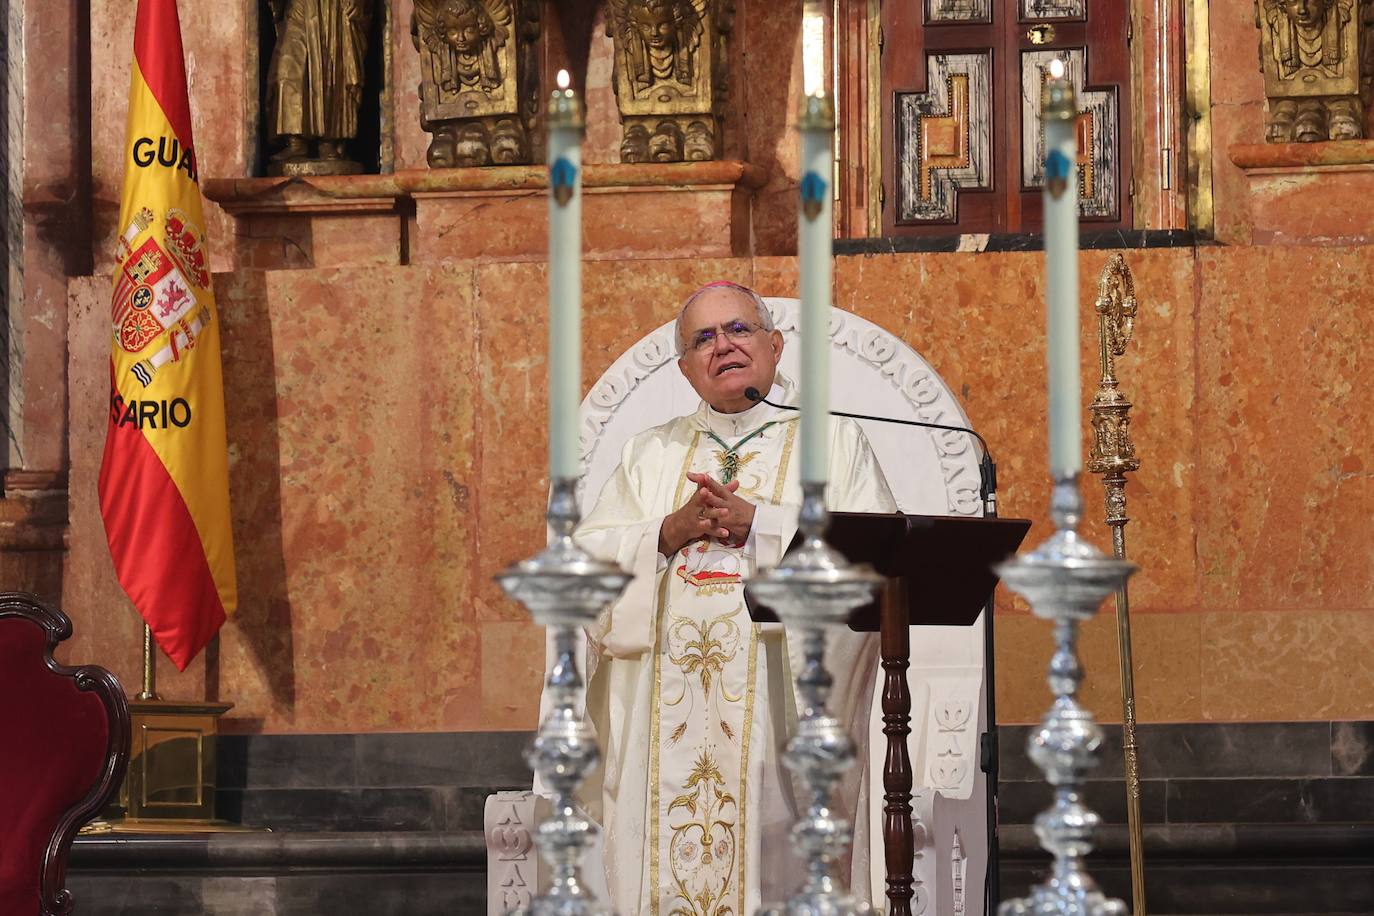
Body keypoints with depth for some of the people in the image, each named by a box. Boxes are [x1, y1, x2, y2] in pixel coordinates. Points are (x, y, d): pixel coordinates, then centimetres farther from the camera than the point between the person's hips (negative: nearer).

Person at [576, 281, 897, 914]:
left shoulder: (831, 440, 10)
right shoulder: (651, 454, 19)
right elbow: (586, 561, 9)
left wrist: (754, 522, -11)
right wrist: (671, 531, -7)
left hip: (781, 705, -3)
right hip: (665, 718, 3)